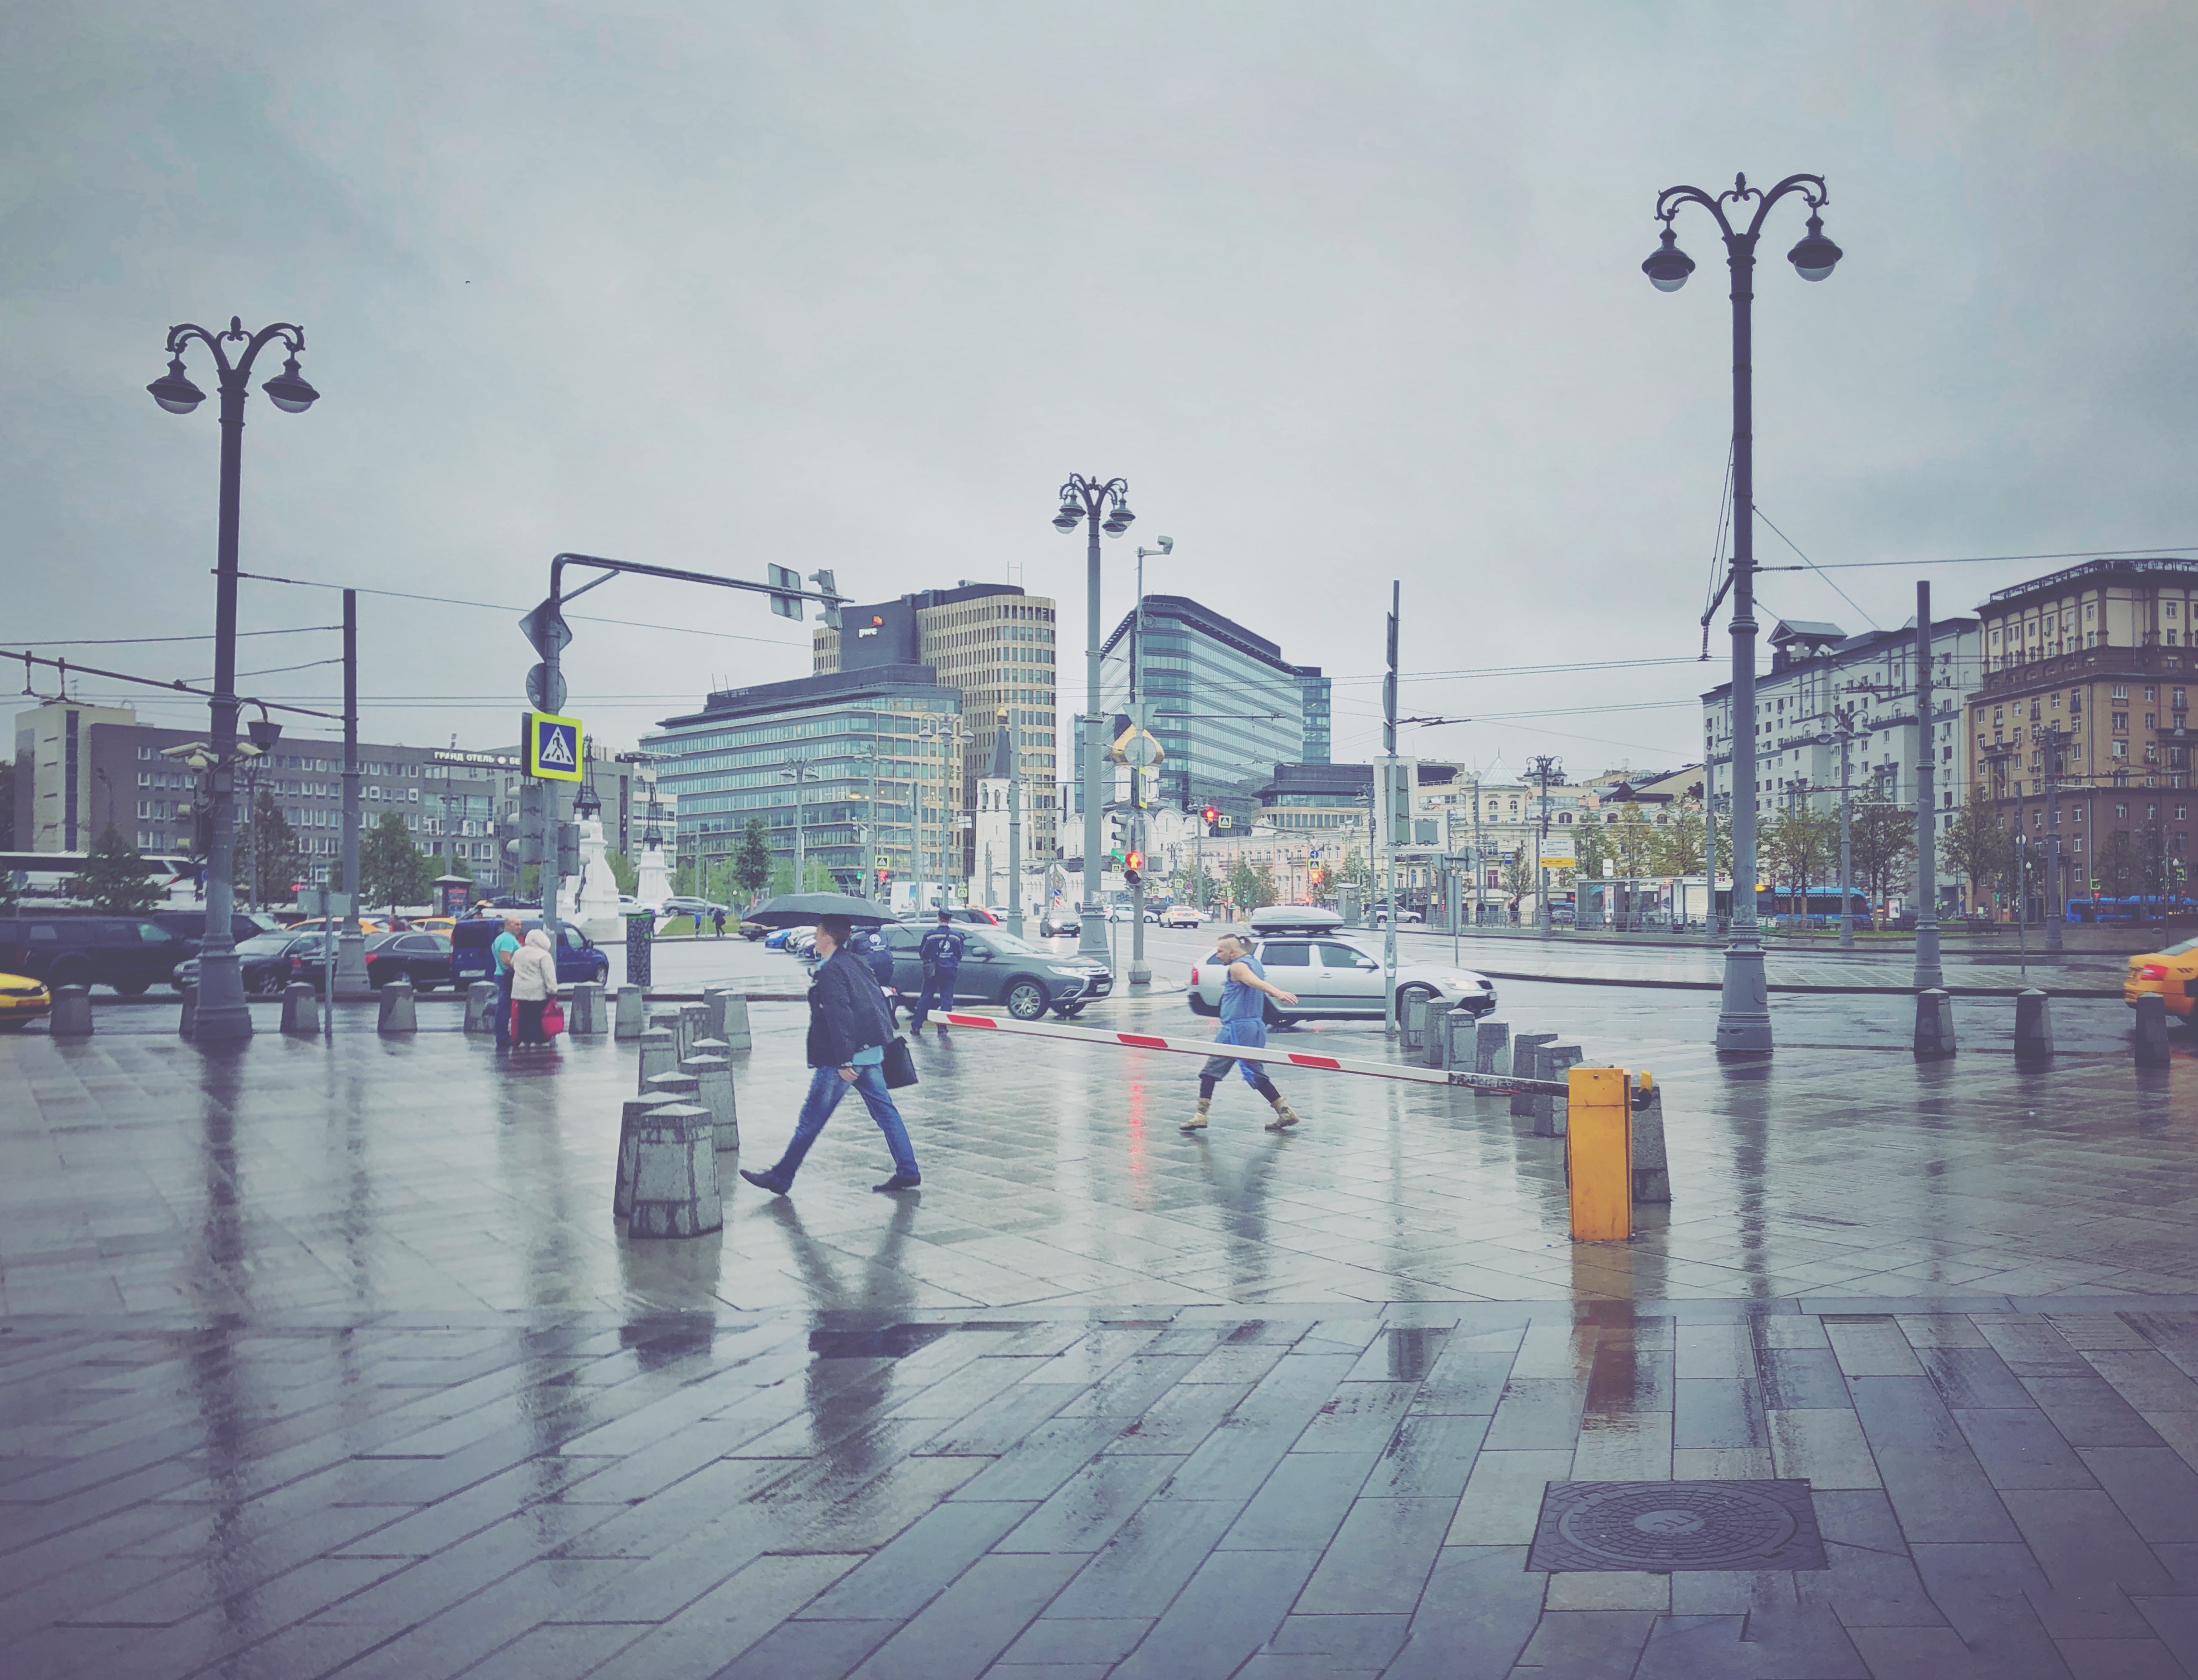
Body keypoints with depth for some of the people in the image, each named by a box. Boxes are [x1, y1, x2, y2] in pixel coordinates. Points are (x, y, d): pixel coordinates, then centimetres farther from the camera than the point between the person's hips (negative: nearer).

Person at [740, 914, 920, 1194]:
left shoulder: (831, 971, -15)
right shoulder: (856, 963, 12)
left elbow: (840, 1016, -21)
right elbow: (879, 1001, 17)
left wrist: (843, 1061, -23)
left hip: (845, 1056, -9)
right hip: (870, 1052, 9)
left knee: (811, 1119, 1)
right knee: (884, 1110, 10)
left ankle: (781, 1178, 9)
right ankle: (907, 1172, 9)